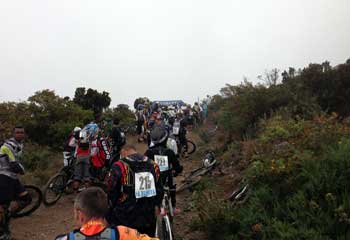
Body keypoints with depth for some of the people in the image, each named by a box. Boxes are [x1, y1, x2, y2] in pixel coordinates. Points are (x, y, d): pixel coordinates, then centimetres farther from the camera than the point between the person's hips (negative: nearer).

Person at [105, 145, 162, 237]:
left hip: (124, 219, -3)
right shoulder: (153, 165, -1)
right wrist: (156, 206, 25)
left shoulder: (119, 166, -14)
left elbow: (111, 192, -9)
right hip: (148, 218, 4)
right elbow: (159, 191, 10)